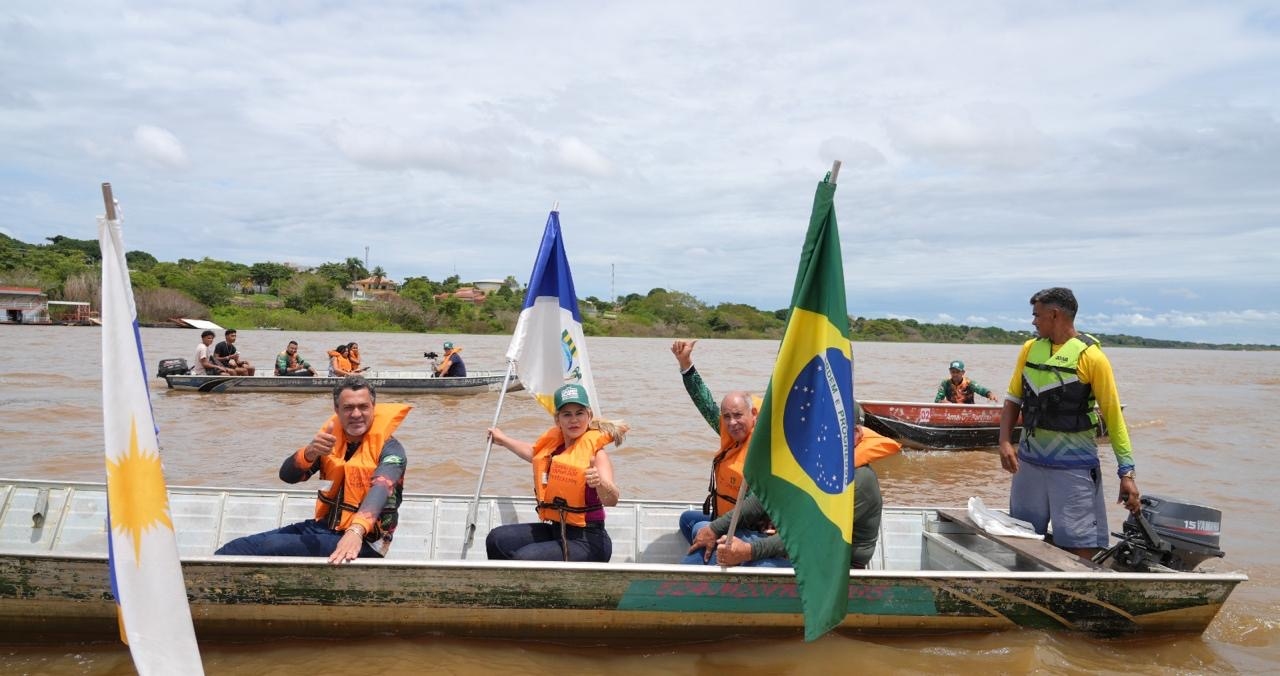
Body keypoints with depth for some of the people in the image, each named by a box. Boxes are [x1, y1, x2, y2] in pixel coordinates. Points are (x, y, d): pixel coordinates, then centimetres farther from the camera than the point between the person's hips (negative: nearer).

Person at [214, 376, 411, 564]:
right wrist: (310, 453, -25)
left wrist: (356, 531, -49)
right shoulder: (331, 438, 6)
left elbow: (380, 490, -30)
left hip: (363, 540, -6)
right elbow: (287, 476, -2)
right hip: (323, 527, 6)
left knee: (273, 548, -22)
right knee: (241, 546, -9)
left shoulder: (389, 448, -11)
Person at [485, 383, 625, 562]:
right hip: (554, 530, 8)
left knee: (525, 558, -25)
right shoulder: (554, 442, 8)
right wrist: (503, 440, 46)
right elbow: (534, 453, 34)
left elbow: (611, 500, -27)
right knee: (497, 539, -1)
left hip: (587, 541, -8)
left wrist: (599, 482, -48)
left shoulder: (595, 450, -14)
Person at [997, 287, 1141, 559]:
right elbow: (1013, 399, 10)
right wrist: (1005, 442, -5)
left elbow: (1113, 415, -8)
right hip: (1029, 458, 5)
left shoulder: (1091, 356, -9)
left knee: (1080, 546, -4)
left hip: (1073, 463, -5)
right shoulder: (1030, 348, 6)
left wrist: (1127, 472, -11)